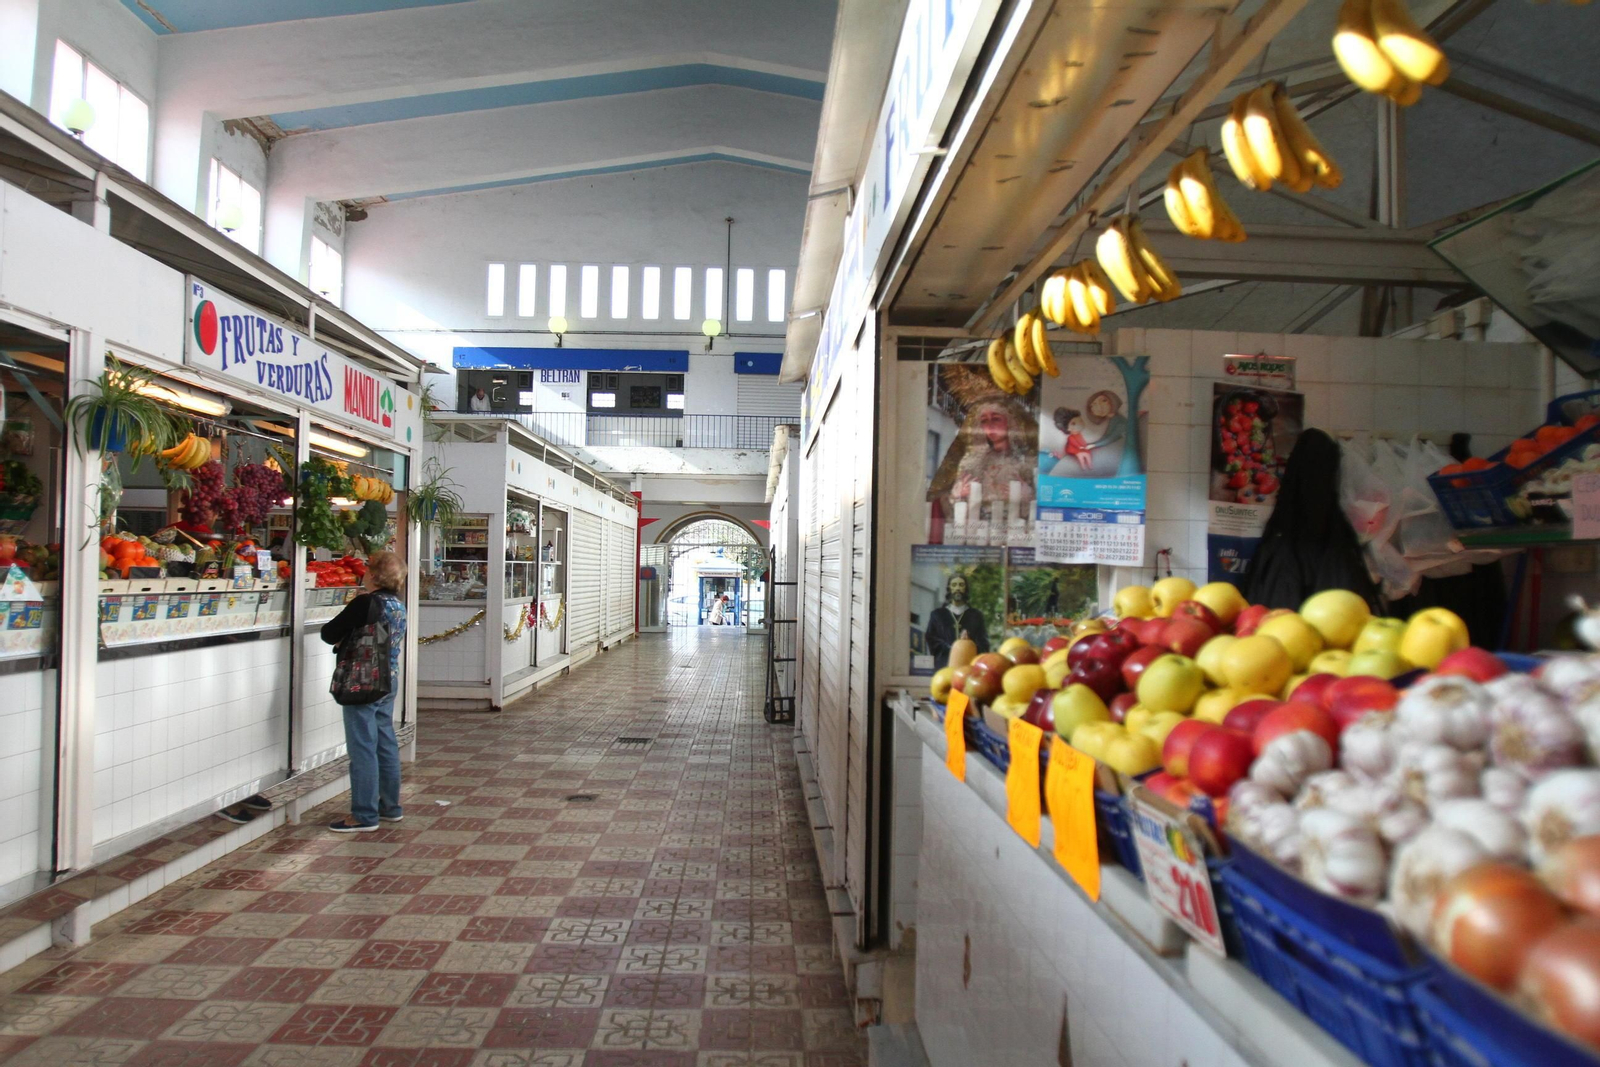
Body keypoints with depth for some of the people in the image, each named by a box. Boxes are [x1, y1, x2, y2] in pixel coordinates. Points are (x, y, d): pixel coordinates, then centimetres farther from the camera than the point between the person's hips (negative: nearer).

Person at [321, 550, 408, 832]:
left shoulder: (366, 603, -17)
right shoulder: (399, 606, 7)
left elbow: (329, 633, -13)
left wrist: (343, 636, 8)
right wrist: (350, 636, 12)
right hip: (389, 680, 8)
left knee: (362, 747, -1)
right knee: (386, 743, 15)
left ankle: (364, 815, 6)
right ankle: (390, 807, 25)